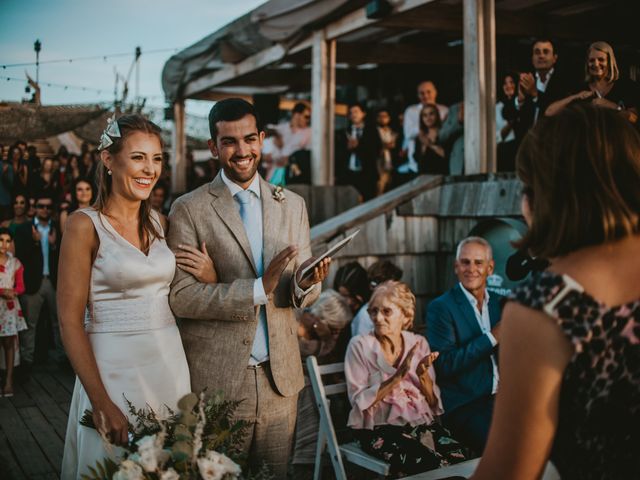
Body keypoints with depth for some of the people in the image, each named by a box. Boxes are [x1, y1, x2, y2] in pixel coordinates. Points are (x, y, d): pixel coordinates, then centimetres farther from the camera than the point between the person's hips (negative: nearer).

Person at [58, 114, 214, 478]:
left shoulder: (158, 222, 7)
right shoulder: (85, 225, -10)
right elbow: (70, 322, -12)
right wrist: (101, 403, -16)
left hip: (171, 363, 6)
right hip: (114, 369, -5)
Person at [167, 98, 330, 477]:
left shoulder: (293, 206, 7)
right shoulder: (189, 209, -5)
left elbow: (304, 295, 9)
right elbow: (180, 296, -13)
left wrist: (307, 283, -14)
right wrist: (258, 289, -22)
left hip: (280, 377, 4)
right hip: (215, 379, -3)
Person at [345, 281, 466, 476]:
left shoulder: (418, 343, 8)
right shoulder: (360, 345, -2)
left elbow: (433, 402, 8)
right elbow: (359, 402, -9)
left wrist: (423, 374, -13)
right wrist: (398, 376, -18)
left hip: (421, 422, 4)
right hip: (379, 428, -4)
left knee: (457, 458, -25)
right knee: (429, 464, -30)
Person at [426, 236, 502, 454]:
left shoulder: (498, 303, 15)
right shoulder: (440, 307, -3)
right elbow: (444, 365, -13)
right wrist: (491, 337, -13)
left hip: (500, 396, 6)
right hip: (463, 406, -5)